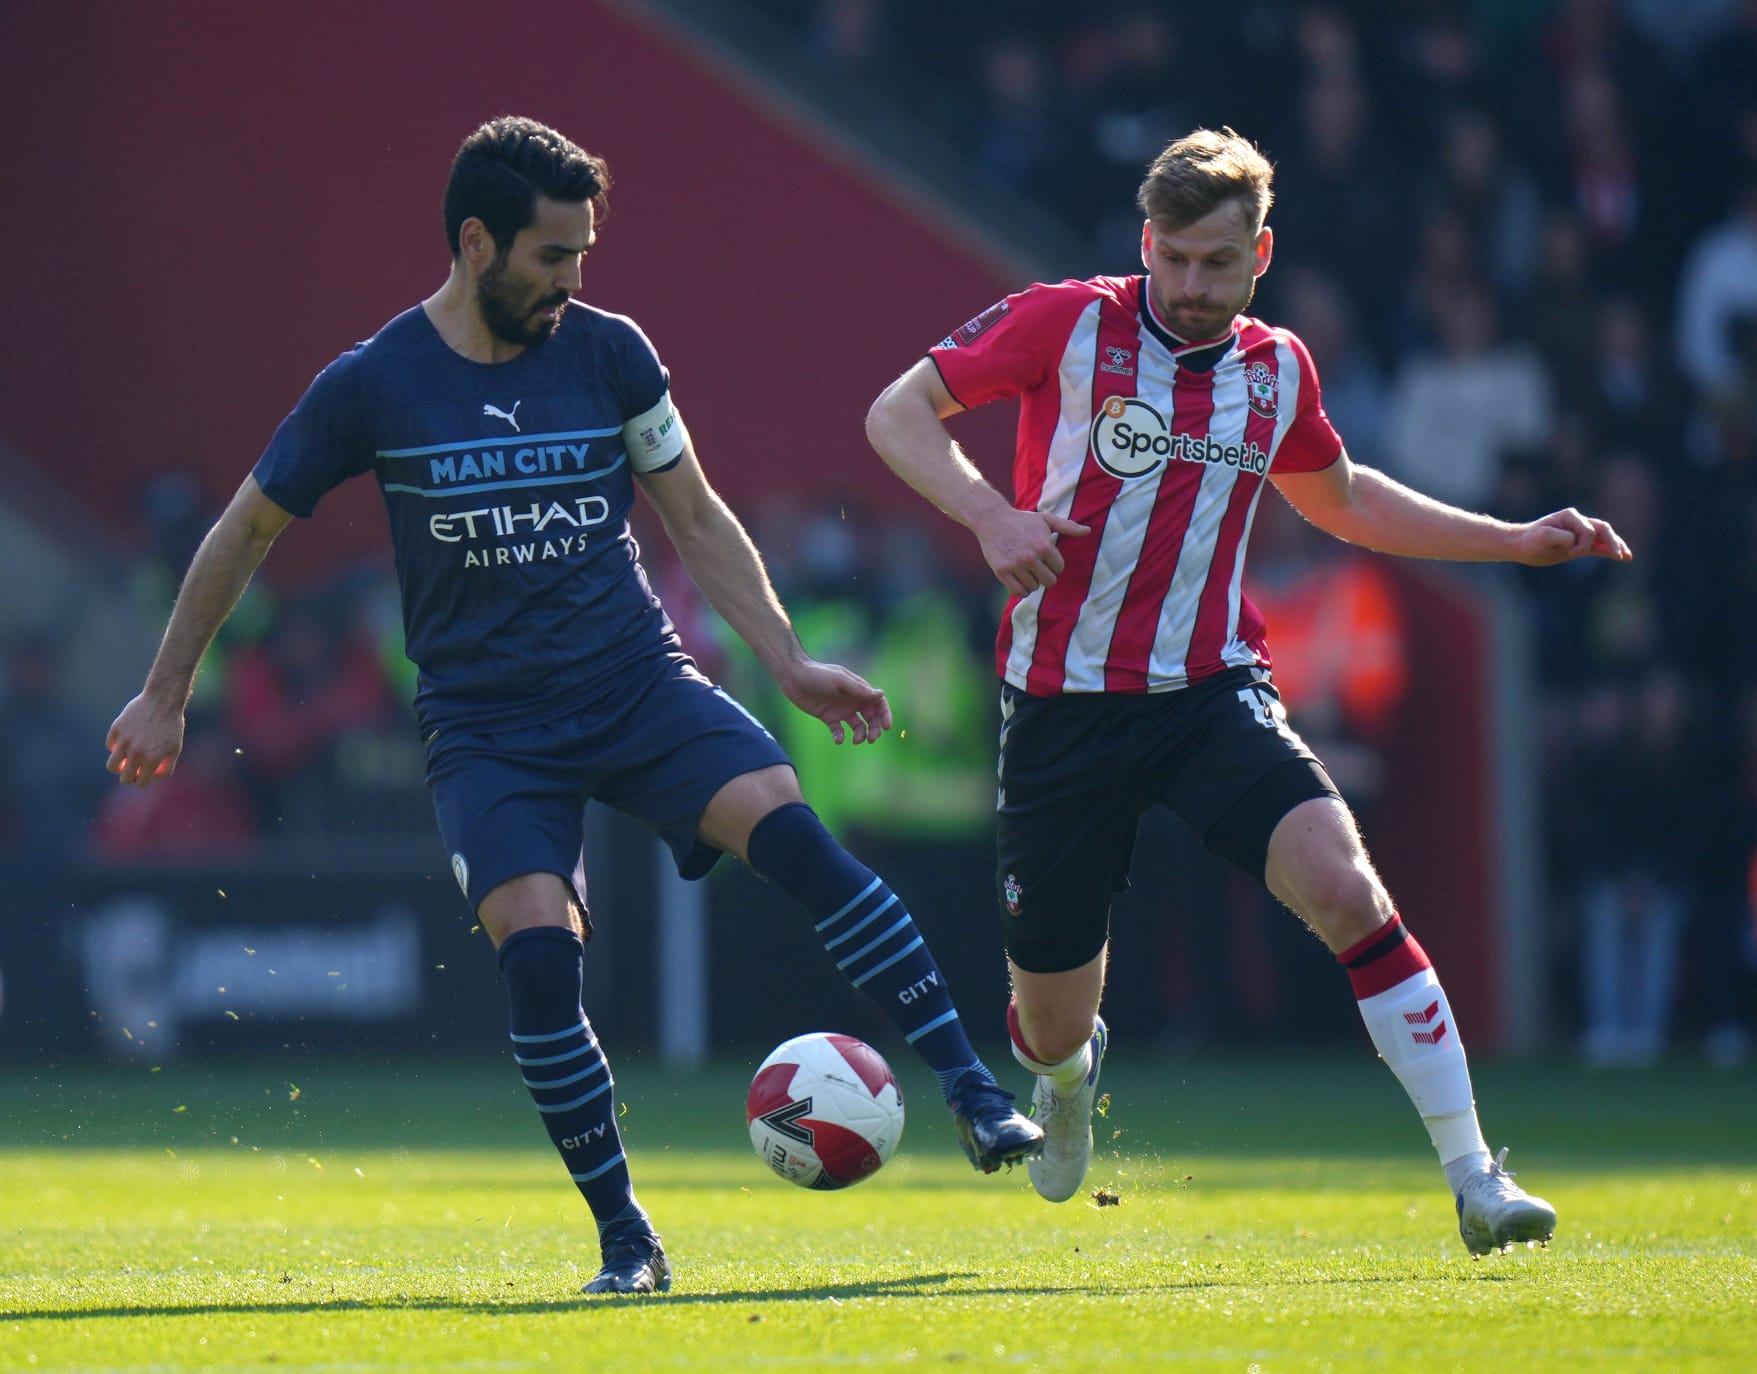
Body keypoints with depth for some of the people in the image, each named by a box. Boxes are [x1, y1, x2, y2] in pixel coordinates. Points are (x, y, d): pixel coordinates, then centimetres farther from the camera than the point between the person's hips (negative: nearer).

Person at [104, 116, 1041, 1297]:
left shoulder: (610, 354, 1)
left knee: (792, 829, -24)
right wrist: (166, 695, 15)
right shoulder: (372, 387, -4)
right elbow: (245, 534, 9)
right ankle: (625, 1241, -7)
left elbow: (697, 519, 12)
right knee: (538, 953, -22)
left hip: (642, 686, 1)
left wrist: (790, 663, 4)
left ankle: (975, 1096, -23)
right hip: (488, 726, -1)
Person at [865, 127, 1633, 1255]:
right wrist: (991, 514, -19)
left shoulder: (1277, 370, 7)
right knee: (1051, 1025, 6)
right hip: (1063, 700, -2)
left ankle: (1475, 1178, -22)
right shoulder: (1067, 325, -6)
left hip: (1212, 689, 2)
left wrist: (1518, 541, 20)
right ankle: (1067, 1074, 47)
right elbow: (897, 413, -2)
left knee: (1346, 888, -25)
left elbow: (1340, 498, 26)